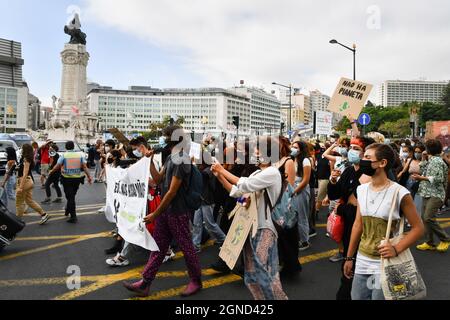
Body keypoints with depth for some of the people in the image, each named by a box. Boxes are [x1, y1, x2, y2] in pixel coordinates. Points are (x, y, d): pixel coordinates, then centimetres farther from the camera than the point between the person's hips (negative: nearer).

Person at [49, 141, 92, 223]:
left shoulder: (64, 155, -6)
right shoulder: (80, 155, 0)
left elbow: (57, 166, -9)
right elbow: (84, 167, -4)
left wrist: (51, 172, 9)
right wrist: (89, 176, -2)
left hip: (67, 179, -2)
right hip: (77, 178, 3)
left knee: (70, 197, 2)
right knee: (72, 196, 21)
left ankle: (73, 216, 0)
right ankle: (68, 210, 38)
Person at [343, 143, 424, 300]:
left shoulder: (400, 193, -16)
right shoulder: (361, 190, 1)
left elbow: (418, 228, -9)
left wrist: (396, 250, -23)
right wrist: (349, 257, 11)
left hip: (385, 263, -5)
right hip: (362, 261, 5)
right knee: (356, 297, 15)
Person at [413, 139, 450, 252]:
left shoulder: (437, 161, -12)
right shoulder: (431, 161, 14)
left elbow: (439, 178, -20)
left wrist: (422, 178, -17)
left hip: (435, 195, -9)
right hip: (427, 194, 9)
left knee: (428, 218, -18)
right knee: (425, 218, 7)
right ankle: (429, 243, 14)